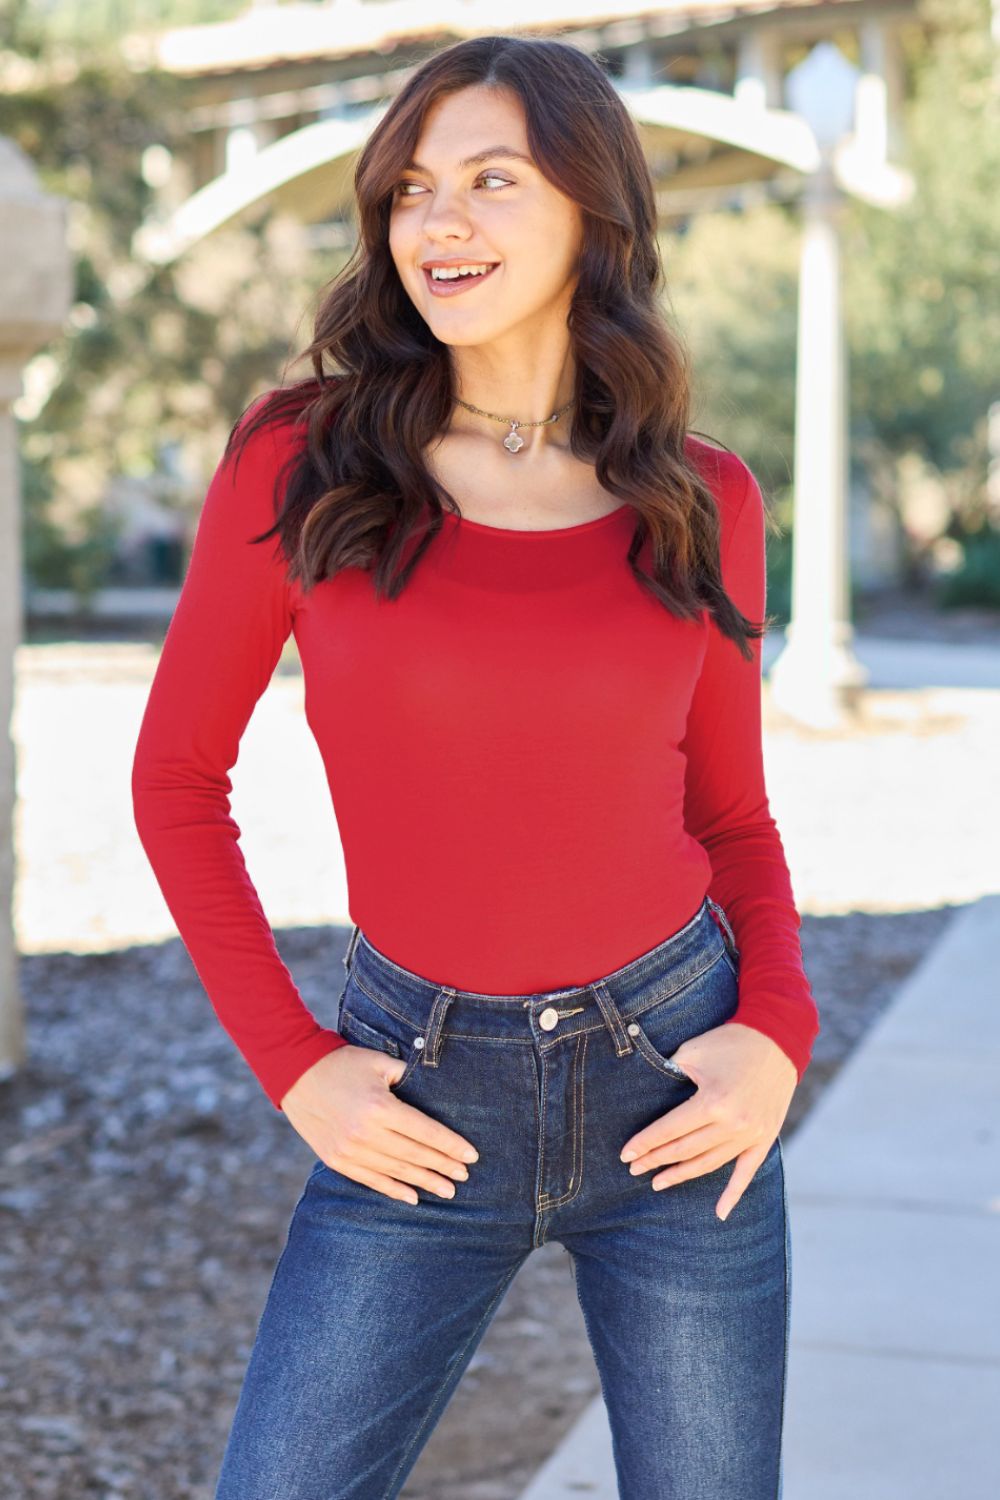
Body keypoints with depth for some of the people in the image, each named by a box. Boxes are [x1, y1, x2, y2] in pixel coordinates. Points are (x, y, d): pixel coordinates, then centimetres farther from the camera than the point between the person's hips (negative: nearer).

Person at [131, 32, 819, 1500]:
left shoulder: (702, 498, 0)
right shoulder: (301, 460, -5)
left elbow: (731, 811, 10)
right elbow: (180, 775, 2)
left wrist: (778, 1031, -7)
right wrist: (291, 1063, -5)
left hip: (674, 1082, 1)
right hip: (422, 1102, -1)